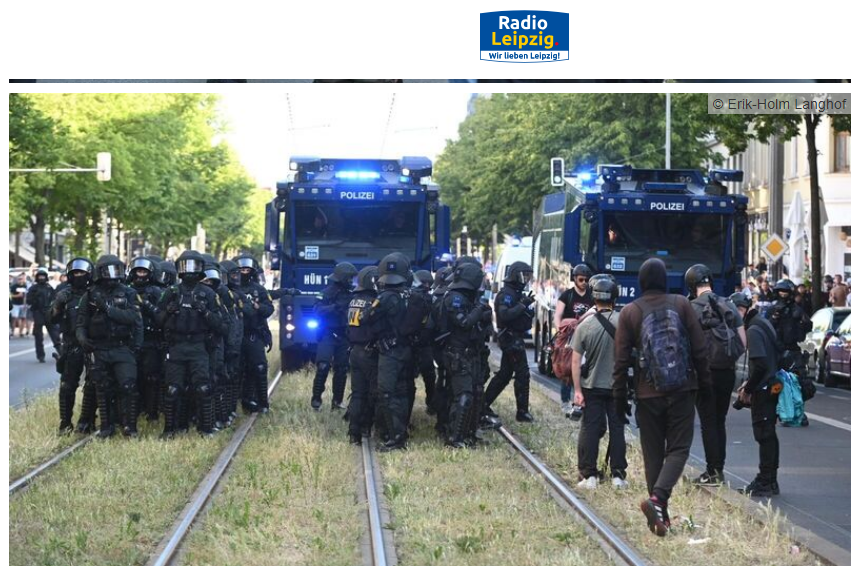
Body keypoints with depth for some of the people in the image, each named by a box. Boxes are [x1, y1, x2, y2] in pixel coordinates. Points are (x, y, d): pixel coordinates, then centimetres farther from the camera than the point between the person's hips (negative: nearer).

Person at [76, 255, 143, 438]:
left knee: (128, 387, -11)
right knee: (103, 390, 7)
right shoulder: (91, 296, 6)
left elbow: (132, 317, -12)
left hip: (123, 349, -1)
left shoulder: (128, 294, 3)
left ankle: (129, 426, -3)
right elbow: (81, 322, 7)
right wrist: (82, 338, -12)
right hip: (100, 350, 1)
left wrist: (107, 308, -17)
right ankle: (106, 427, 16)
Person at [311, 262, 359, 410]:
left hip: (343, 336, 5)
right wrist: (335, 307, -30)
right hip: (328, 335, -5)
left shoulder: (350, 294, 6)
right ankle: (316, 398, -6)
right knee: (323, 366, -15)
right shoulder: (328, 292, -8)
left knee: (341, 369, 6)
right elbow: (317, 310, -18)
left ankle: (337, 401, 13)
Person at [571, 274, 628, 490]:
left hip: (592, 386, 0)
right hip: (618, 385, 0)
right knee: (617, 429, 10)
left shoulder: (585, 325, -11)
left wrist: (577, 389, -6)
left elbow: (576, 361, -10)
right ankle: (618, 475, 11)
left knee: (590, 430, 6)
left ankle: (589, 474, 5)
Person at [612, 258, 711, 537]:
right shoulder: (681, 304, -2)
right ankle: (657, 498, -20)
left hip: (648, 394, 1)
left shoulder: (629, 313, -1)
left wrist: (620, 398, 7)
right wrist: (705, 382, 8)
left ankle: (660, 514, 12)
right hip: (682, 390, -1)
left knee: (653, 454, 11)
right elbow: (699, 348, -1)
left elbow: (621, 360, 0)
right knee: (678, 448, 3)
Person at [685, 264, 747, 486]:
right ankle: (719, 469, 18)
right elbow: (743, 341, 4)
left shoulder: (693, 308, -11)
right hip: (728, 372, 5)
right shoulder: (728, 306, 4)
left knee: (708, 423, 2)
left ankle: (713, 472, 1)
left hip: (706, 371, -5)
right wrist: (730, 359, 14)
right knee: (720, 422, 15)